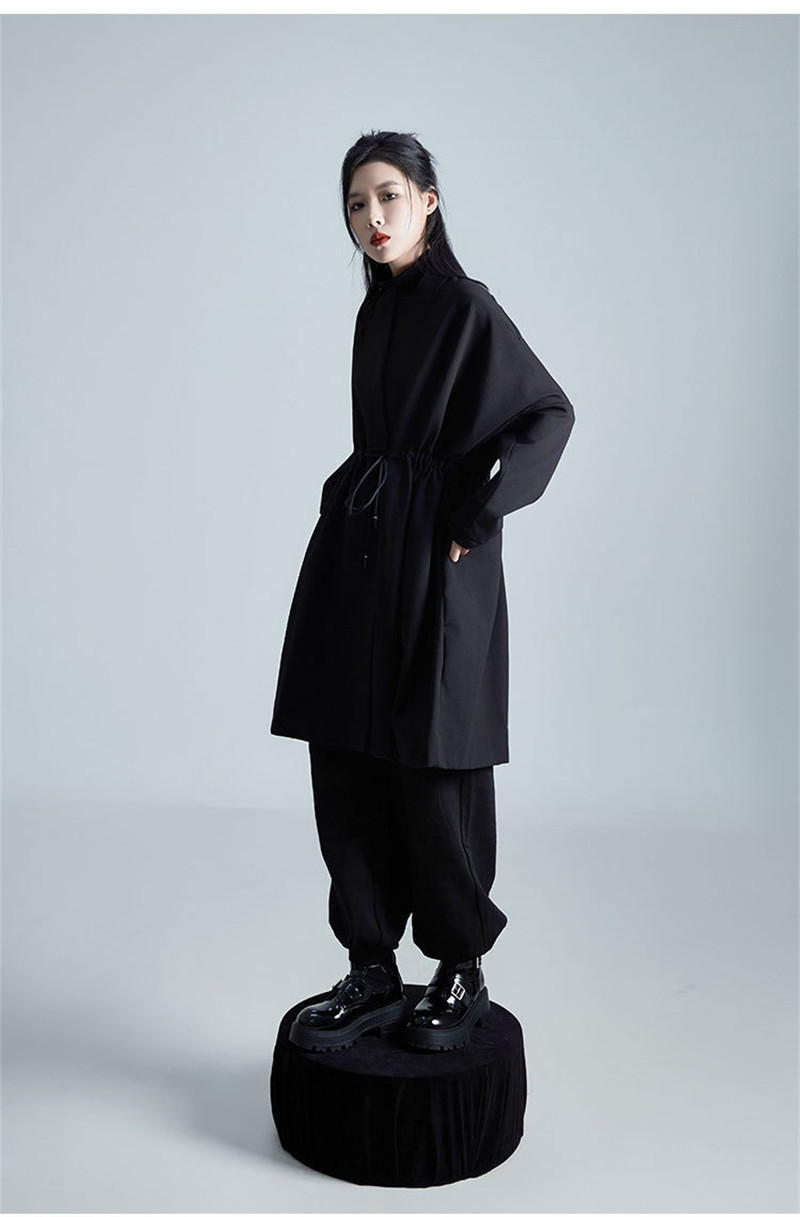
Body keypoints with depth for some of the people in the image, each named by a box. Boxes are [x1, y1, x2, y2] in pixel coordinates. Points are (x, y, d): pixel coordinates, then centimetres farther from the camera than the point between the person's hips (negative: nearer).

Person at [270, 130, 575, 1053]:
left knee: (433, 771, 0)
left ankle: (463, 972, 18)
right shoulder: (377, 311, 15)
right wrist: (359, 501, 15)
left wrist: (477, 517, -12)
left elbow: (549, 412, -7)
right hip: (355, 555, 7)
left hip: (433, 563, -7)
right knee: (346, 767, 6)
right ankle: (372, 972, 18)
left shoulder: (466, 306, -6)